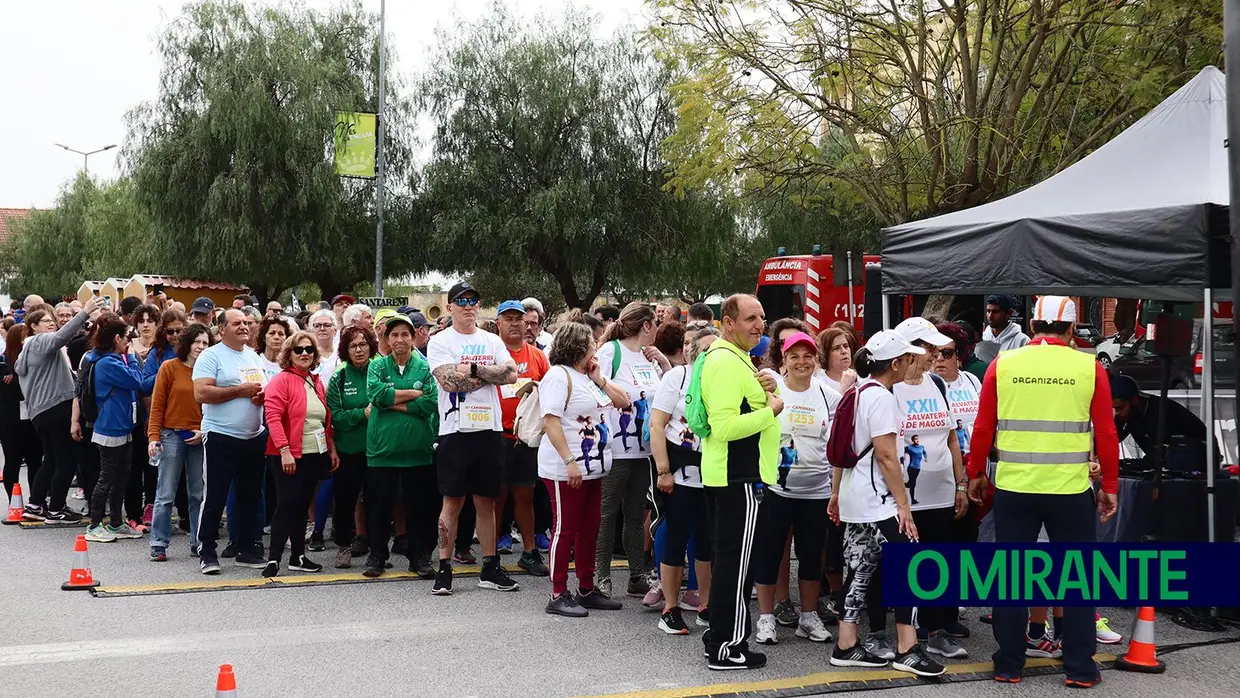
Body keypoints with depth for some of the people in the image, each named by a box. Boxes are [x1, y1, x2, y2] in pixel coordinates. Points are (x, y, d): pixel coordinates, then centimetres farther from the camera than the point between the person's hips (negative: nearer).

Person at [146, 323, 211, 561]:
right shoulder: (170, 367, -1)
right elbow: (157, 405, -1)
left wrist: (205, 432, -4)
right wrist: (153, 437, -8)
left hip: (200, 439, 3)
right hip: (172, 436, -3)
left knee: (198, 495, 7)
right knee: (166, 494, -1)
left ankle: (198, 542, 15)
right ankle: (159, 544, 3)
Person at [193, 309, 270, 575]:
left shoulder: (254, 356, 14)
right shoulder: (211, 356, -7)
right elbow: (202, 393, -18)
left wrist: (264, 394, 0)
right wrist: (240, 391, -17)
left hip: (255, 437, 7)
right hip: (222, 437, -6)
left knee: (250, 496, 12)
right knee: (215, 497, -2)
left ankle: (246, 549, 22)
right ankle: (207, 552, 6)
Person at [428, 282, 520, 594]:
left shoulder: (493, 341, 11)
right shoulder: (440, 342, 0)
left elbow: (510, 373, -4)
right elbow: (449, 380, -15)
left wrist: (472, 369, -10)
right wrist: (488, 374, -7)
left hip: (490, 428, 4)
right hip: (456, 429, -4)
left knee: (487, 502, 9)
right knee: (453, 502, -1)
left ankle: (490, 568, 16)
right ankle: (444, 569, 5)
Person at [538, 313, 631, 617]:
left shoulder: (587, 377, 17)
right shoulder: (559, 376, -11)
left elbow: (623, 400, 17)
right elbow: (551, 421, -20)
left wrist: (599, 378, 5)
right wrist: (569, 461, -24)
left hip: (592, 467, 9)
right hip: (565, 470, -9)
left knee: (589, 529, 13)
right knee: (565, 529, -4)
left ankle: (587, 590, 22)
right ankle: (558, 596, 2)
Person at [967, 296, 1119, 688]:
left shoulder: (1003, 365, -1)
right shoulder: (1089, 368, -3)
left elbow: (983, 429, 3)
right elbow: (1106, 434, -1)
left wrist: (976, 474, 16)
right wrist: (1109, 486, 9)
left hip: (1013, 489, 1)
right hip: (1071, 491, -1)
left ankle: (1009, 665, 16)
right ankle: (1079, 668, 14)